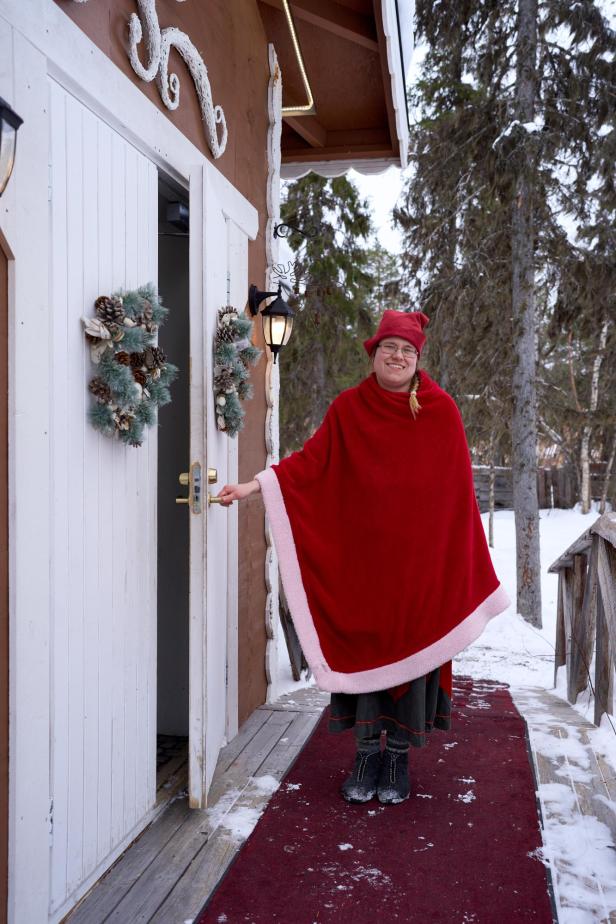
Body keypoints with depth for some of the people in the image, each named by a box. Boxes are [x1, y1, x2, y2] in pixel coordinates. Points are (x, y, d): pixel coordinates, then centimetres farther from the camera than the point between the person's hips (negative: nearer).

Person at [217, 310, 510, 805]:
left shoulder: (441, 410, -1)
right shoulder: (348, 408, 1)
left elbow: (459, 486, 0)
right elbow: (311, 460, -4)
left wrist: (470, 557, 0)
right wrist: (254, 485, -15)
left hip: (421, 557, 0)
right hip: (361, 555, 1)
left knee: (411, 647, 6)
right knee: (363, 645, 5)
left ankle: (399, 757, 22)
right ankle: (367, 753, 21)